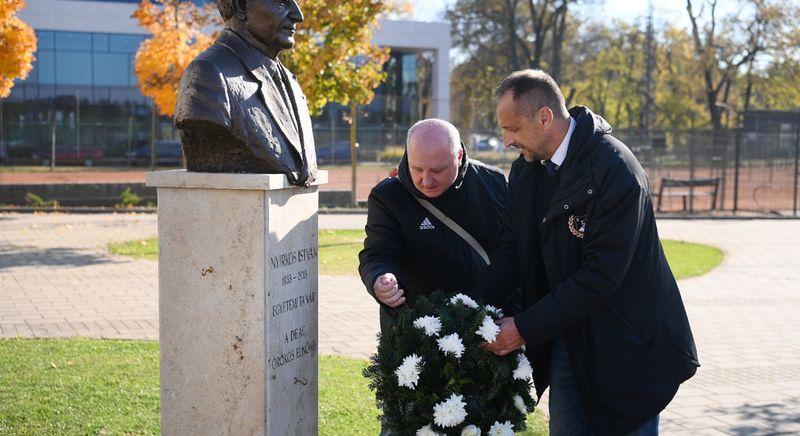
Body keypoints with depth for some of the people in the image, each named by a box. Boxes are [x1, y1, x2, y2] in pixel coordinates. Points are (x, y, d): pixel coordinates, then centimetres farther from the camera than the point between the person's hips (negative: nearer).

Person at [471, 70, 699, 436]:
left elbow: (600, 276, -26)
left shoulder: (615, 170, -23)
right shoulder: (525, 170, 1)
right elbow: (512, 251, 4)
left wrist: (525, 327, -22)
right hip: (566, 337, 7)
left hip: (625, 347, -6)